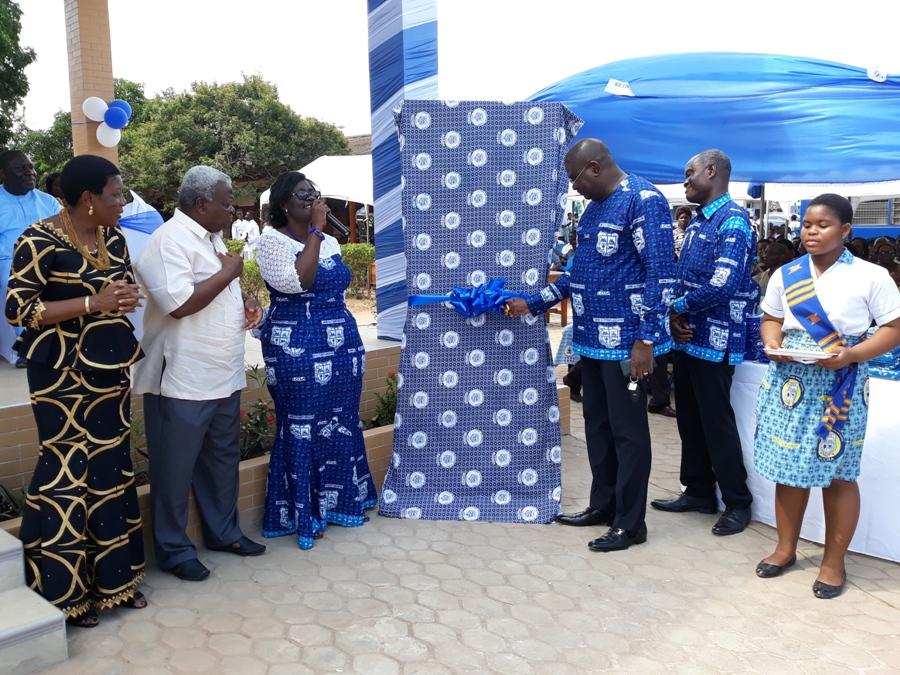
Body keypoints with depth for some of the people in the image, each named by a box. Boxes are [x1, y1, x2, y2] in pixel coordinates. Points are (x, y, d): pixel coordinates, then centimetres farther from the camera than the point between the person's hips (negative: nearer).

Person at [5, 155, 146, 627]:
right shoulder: (39, 241, -13)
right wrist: (92, 303, -21)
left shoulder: (113, 238, 7)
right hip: (62, 376, -7)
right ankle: (63, 589, 16)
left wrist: (127, 299, -1)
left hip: (109, 373, 7)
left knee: (111, 468, 12)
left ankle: (113, 576, 26)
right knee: (67, 472, -1)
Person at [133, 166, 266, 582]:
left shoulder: (210, 237, 14)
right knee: (176, 469, 6)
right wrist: (228, 272, -16)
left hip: (222, 377, 9)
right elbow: (180, 303, -27)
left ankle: (224, 531, 34)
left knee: (222, 460, 19)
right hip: (183, 382, -9)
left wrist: (245, 303, 6)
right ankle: (173, 549, 20)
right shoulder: (170, 239, -16)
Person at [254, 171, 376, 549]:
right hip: (297, 350, -7)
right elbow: (296, 282, -26)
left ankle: (338, 502, 27)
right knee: (302, 429, 1)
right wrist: (316, 231, -20)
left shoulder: (330, 242, 11)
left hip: (341, 346, 7)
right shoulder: (272, 241, -8)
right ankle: (301, 513, 15)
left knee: (341, 424, 12)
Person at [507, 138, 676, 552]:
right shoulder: (594, 207, 16)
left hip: (626, 341, -9)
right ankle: (603, 505, 31)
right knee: (597, 425, 16)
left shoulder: (644, 200, -12)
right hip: (591, 339, 9)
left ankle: (630, 523, 13)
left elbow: (660, 272, -18)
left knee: (627, 431, 0)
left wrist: (645, 339, -21)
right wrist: (532, 304, 19)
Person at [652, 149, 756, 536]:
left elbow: (723, 287, -24)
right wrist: (676, 319, -3)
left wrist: (677, 308, -11)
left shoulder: (732, 222, -14)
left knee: (716, 422, 0)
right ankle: (699, 492, 28)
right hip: (687, 337, 9)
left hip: (714, 341, -9)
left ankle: (737, 503, 15)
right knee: (689, 419, 14)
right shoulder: (698, 220, 15)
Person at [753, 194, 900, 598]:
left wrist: (852, 355, -19)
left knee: (837, 474, 5)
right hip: (789, 382, 3)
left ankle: (833, 562, 21)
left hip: (839, 387, -3)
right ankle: (786, 548, 27)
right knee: (788, 467, 9)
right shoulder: (785, 275, 8)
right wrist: (772, 343, -7)